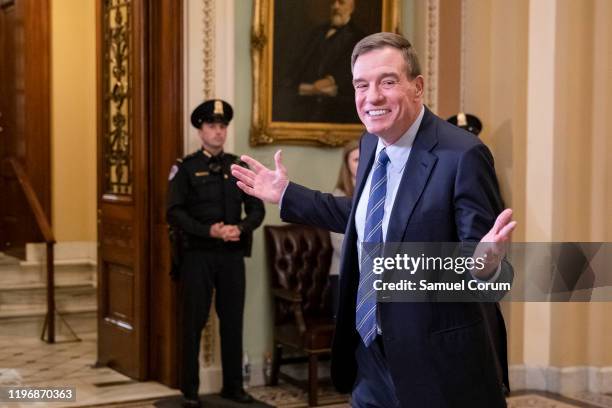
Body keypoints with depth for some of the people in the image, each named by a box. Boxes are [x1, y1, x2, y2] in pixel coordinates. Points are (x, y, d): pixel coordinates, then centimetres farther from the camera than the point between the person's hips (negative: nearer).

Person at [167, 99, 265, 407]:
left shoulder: (239, 167, 10)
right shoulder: (185, 168, -1)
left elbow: (257, 209, 7)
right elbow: (174, 214, -9)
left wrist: (240, 228, -13)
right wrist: (209, 231, -20)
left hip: (232, 255, 3)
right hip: (197, 254, -3)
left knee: (233, 320, 8)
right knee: (193, 322, 2)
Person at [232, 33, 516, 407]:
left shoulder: (462, 156, -19)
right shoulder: (372, 144, 4)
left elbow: (486, 261, -19)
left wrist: (487, 263, -42)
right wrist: (287, 194, 21)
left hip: (434, 362, -7)